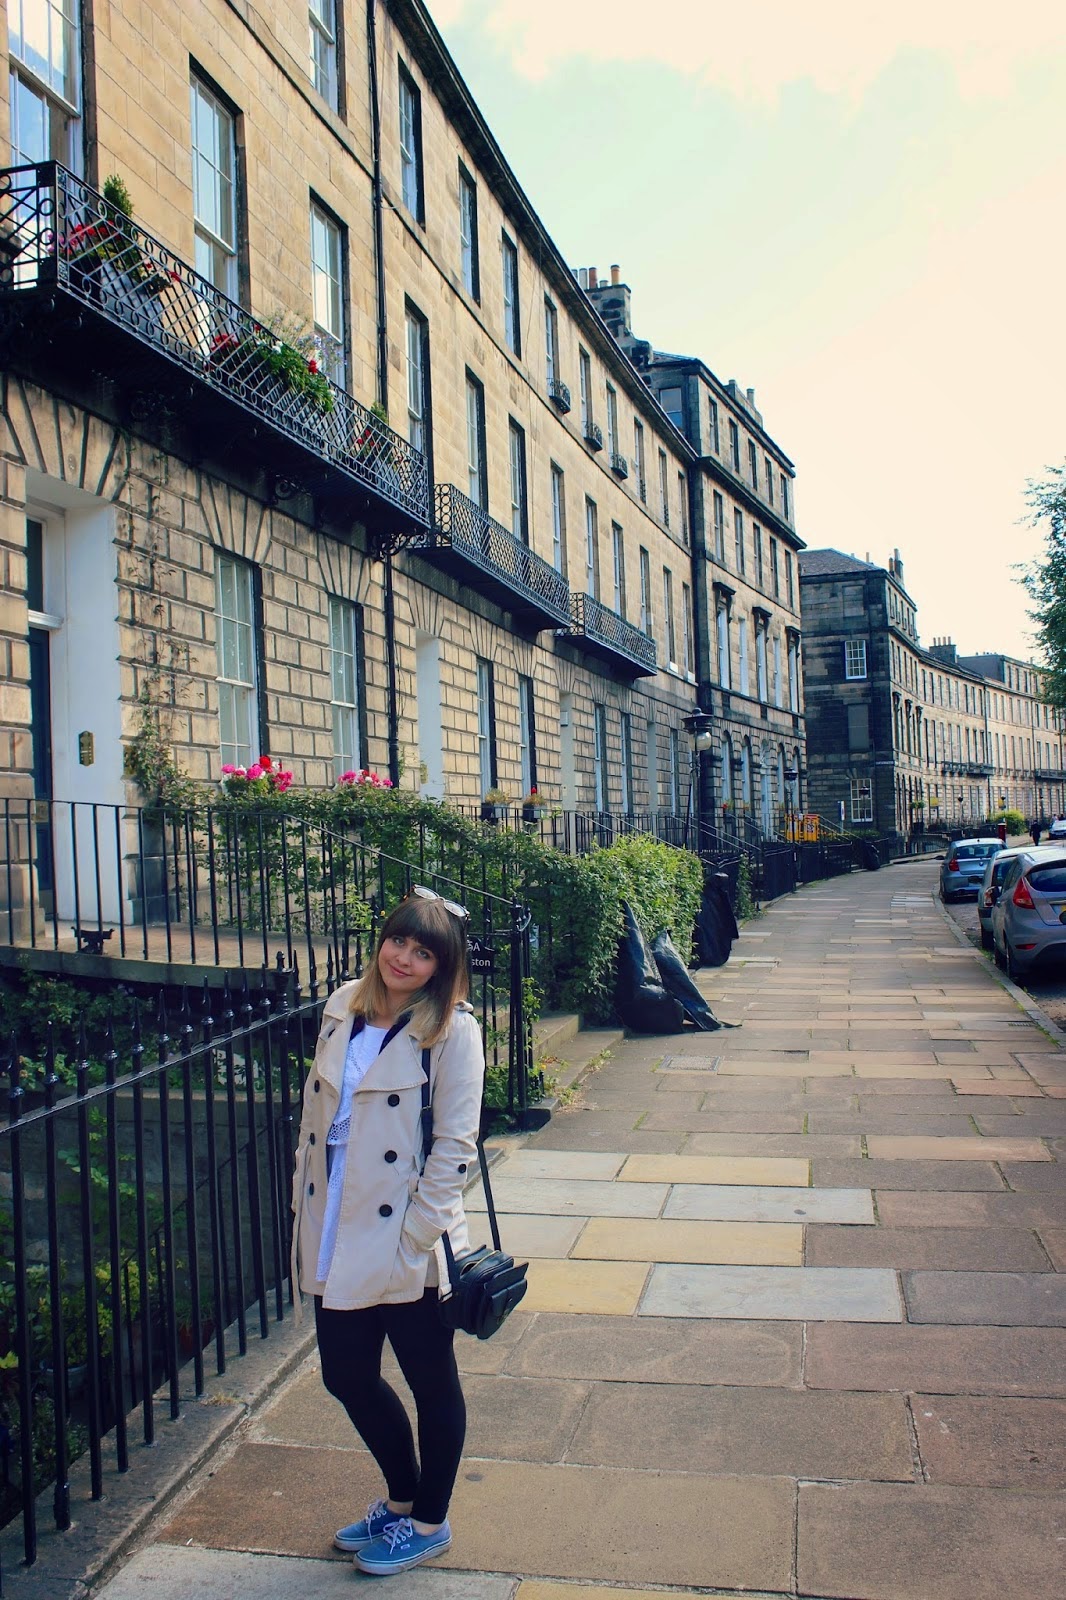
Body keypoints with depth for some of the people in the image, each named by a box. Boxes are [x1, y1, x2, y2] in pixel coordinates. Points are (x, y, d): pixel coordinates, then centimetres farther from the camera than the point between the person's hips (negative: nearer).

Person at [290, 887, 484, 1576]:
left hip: (407, 1246, -6)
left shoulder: (453, 1030, -13)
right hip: (336, 1240, 7)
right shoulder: (343, 1009, 5)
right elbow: (315, 1111, 12)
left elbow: (455, 1146, -14)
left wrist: (417, 1237, -16)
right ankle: (401, 1499, 43)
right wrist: (306, 1205, 9)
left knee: (431, 1383, 13)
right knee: (347, 1376, 18)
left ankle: (429, 1523, 35)